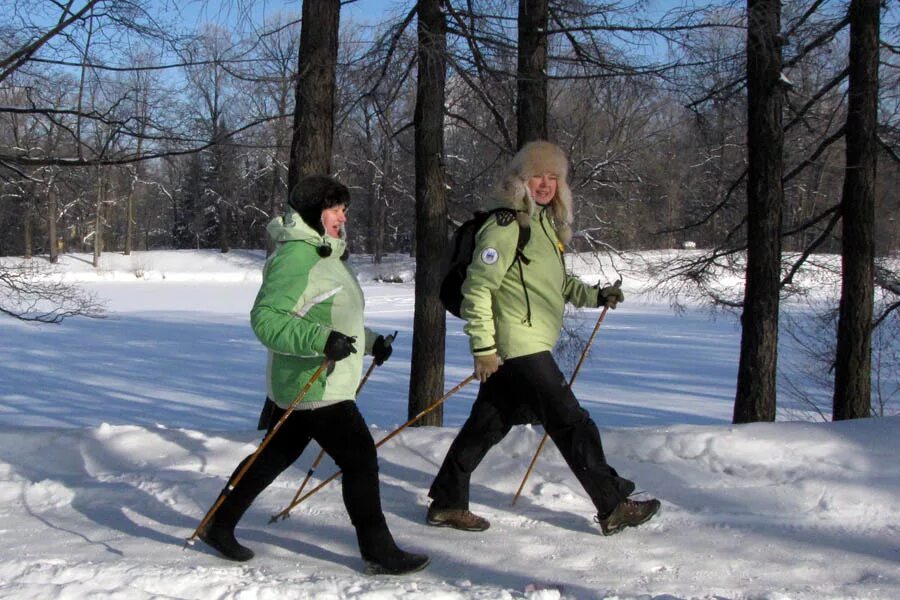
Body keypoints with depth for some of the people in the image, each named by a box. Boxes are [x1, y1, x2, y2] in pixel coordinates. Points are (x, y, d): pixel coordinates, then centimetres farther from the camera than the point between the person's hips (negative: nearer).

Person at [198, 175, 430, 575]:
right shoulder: (296, 255, -18)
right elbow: (266, 318, -24)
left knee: (275, 457, 18)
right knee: (360, 457, -8)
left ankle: (219, 526, 29)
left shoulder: (326, 253, 16)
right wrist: (322, 340, -33)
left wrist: (370, 341, 21)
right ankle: (379, 553, 1)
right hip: (313, 385, -11)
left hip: (325, 382, 11)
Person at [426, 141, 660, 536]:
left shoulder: (545, 222, 17)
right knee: (573, 426, -4)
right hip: (518, 346, -10)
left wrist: (596, 295, 16)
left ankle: (446, 503, 22)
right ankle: (613, 508, 6)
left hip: (529, 347, 10)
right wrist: (483, 346, -19)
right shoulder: (505, 225, -13)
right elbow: (478, 288, -16)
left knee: (488, 426, 13)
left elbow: (557, 282, 29)